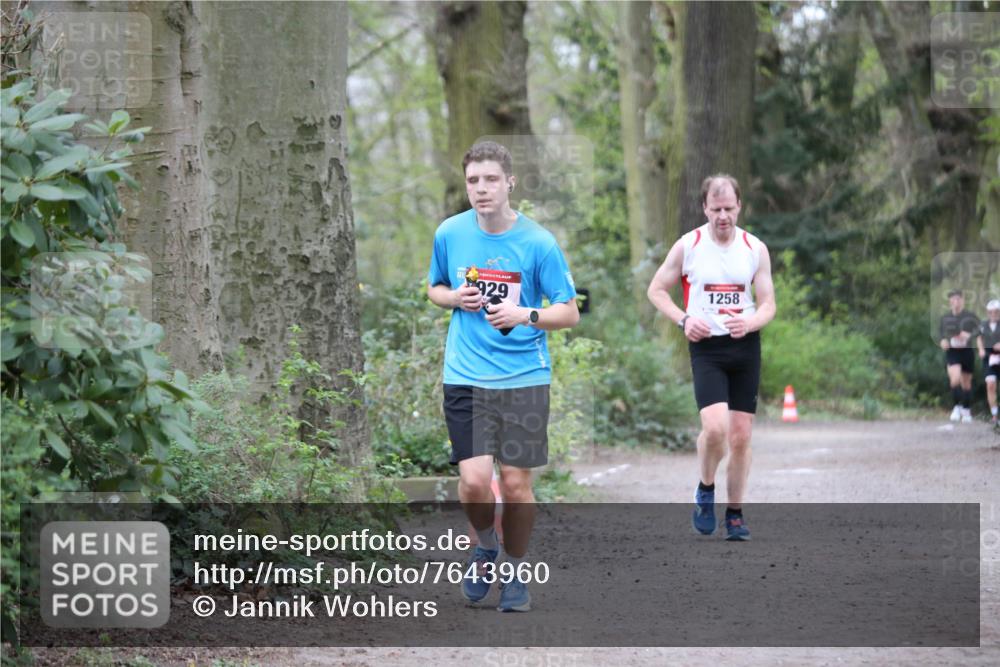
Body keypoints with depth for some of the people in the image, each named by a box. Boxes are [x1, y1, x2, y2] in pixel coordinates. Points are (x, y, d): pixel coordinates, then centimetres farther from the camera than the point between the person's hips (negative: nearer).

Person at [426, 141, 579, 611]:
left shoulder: (538, 243, -6)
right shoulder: (449, 234, 2)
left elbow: (569, 312, -2)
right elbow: (434, 288, 19)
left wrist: (527, 315, -21)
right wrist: (455, 298, -4)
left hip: (524, 377, -1)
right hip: (465, 376, 1)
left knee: (516, 484, 1)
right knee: (474, 480, -11)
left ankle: (515, 572, 23)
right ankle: (485, 548, 19)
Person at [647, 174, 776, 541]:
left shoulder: (755, 249, 3)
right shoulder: (688, 246, -2)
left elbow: (768, 304, 5)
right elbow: (656, 290, 7)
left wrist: (750, 322, -17)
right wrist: (683, 319, -10)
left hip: (745, 346, 2)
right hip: (706, 347, -2)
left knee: (741, 436, 4)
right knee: (715, 426, -21)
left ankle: (734, 513, 17)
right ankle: (705, 490, 6)